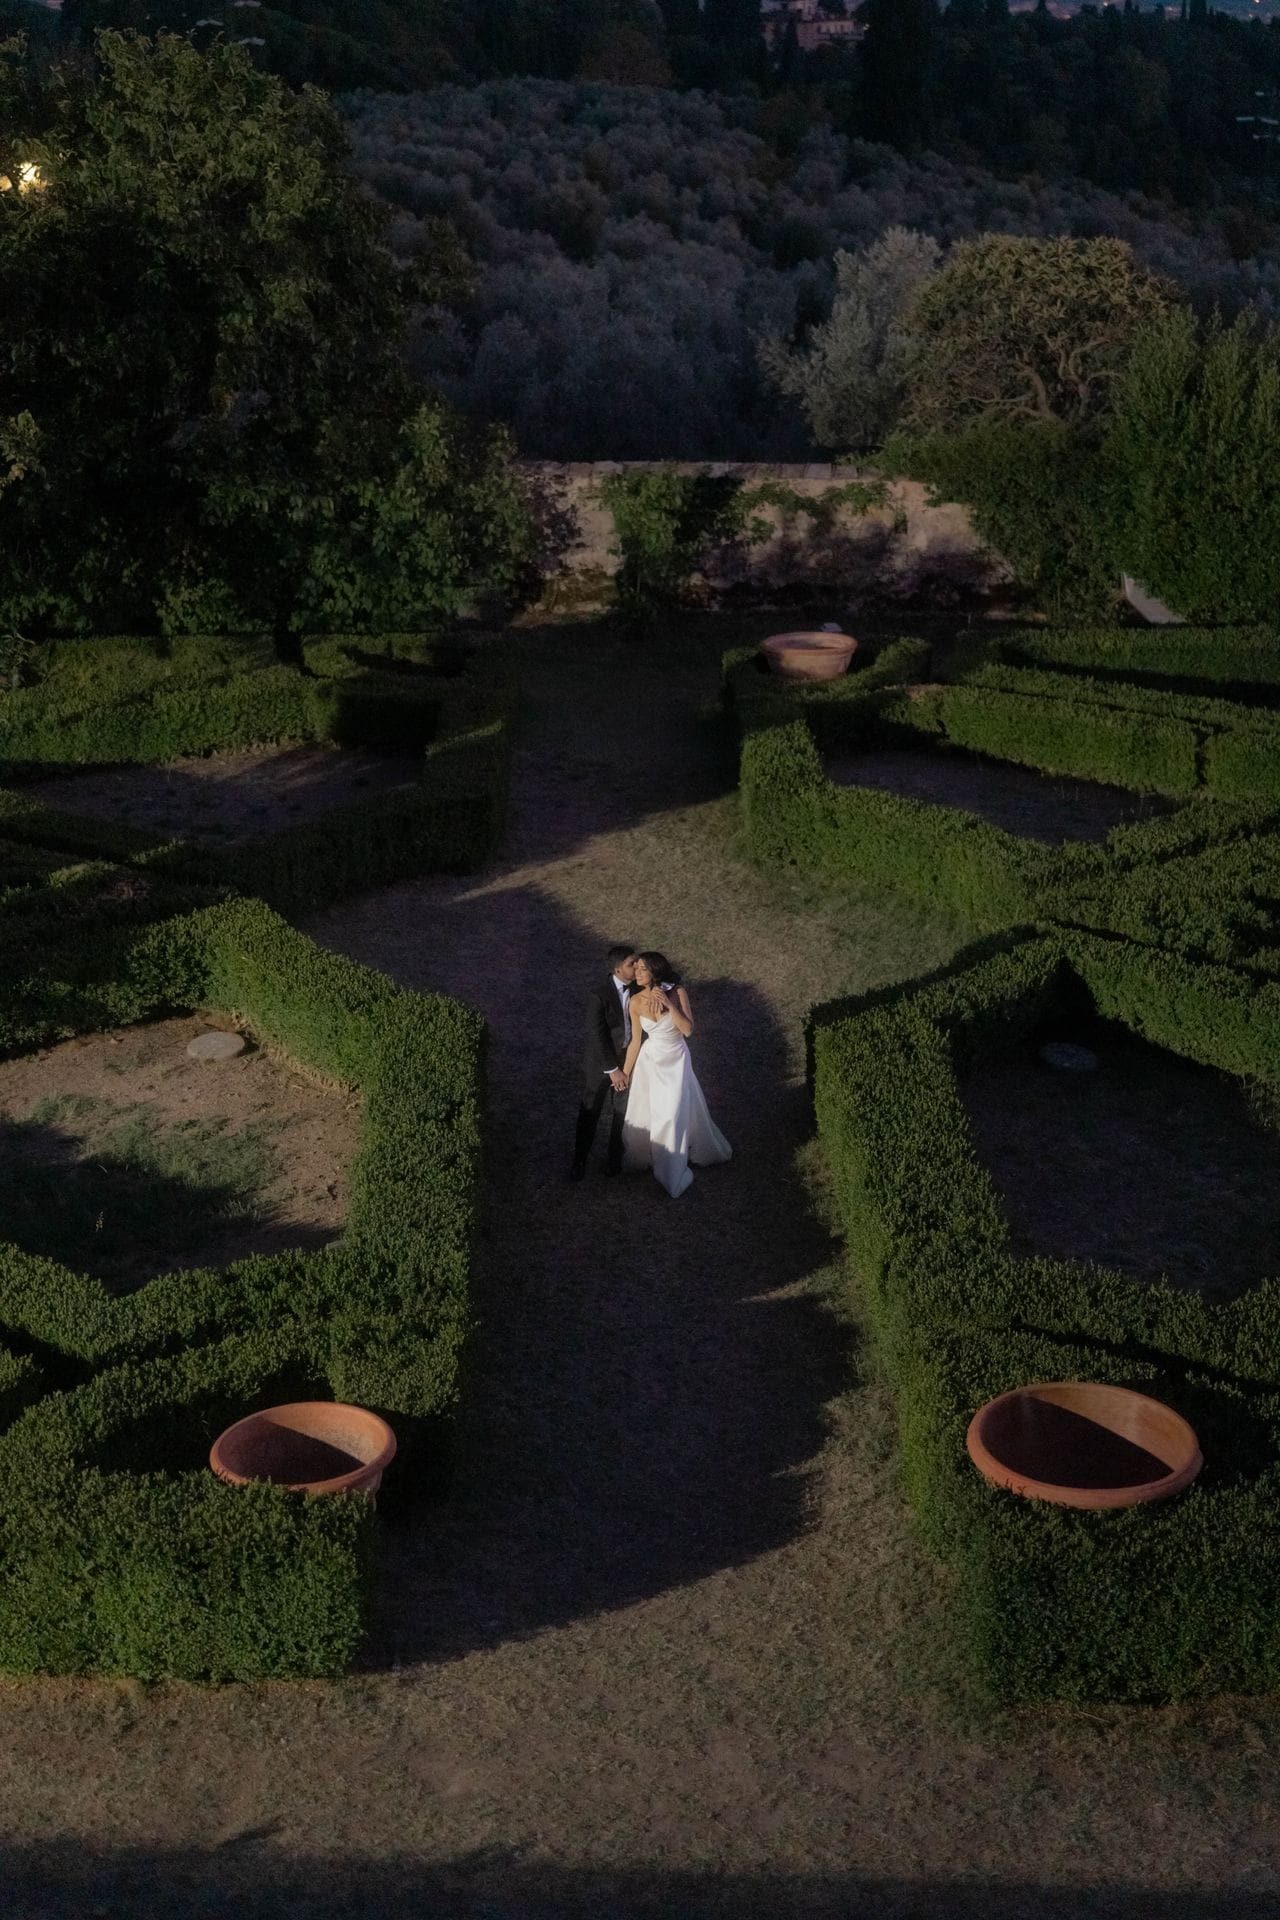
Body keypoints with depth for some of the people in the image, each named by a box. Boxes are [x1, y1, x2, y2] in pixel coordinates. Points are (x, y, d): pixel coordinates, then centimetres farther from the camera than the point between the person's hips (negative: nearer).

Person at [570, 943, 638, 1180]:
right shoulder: (598, 995, -28)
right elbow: (598, 1035, -24)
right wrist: (612, 1069, -21)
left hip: (627, 1054, 4)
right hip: (600, 1058, -4)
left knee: (621, 1108, 17)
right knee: (590, 1110, 12)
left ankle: (614, 1154, 39)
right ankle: (579, 1159, 30)